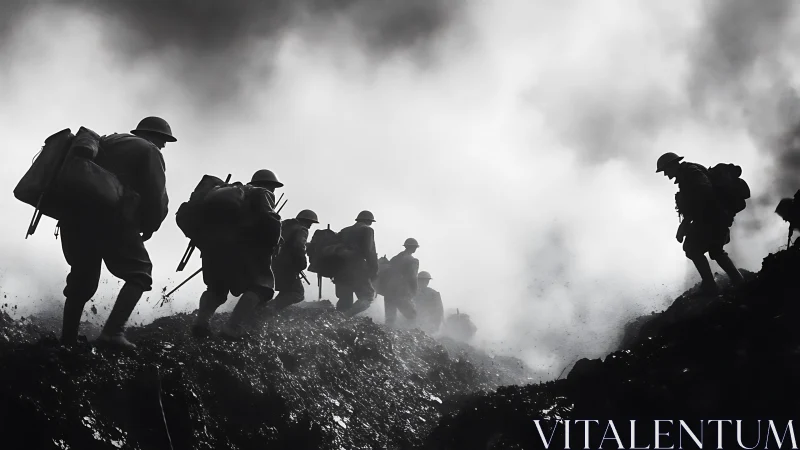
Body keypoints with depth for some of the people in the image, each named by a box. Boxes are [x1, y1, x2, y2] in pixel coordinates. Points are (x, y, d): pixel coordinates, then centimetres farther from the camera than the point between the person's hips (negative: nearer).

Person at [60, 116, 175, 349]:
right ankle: (113, 331, -12)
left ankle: (67, 337, 13)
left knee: (82, 275, 19)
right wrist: (148, 228, 11)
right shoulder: (149, 151, 10)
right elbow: (156, 197, -2)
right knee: (139, 273, 5)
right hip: (112, 217, -6)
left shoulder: (106, 142, 29)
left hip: (75, 213, 6)